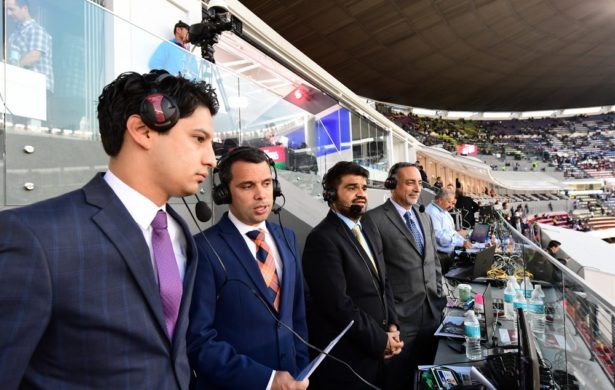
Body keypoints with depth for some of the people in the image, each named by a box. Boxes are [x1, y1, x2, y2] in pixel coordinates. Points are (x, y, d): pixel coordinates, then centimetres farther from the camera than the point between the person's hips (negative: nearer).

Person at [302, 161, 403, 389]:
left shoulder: (368, 229, 7)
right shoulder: (322, 239, -20)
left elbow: (383, 282, 12)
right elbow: (338, 304, -23)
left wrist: (392, 326, 0)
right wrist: (380, 340, -13)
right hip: (346, 357, -7)